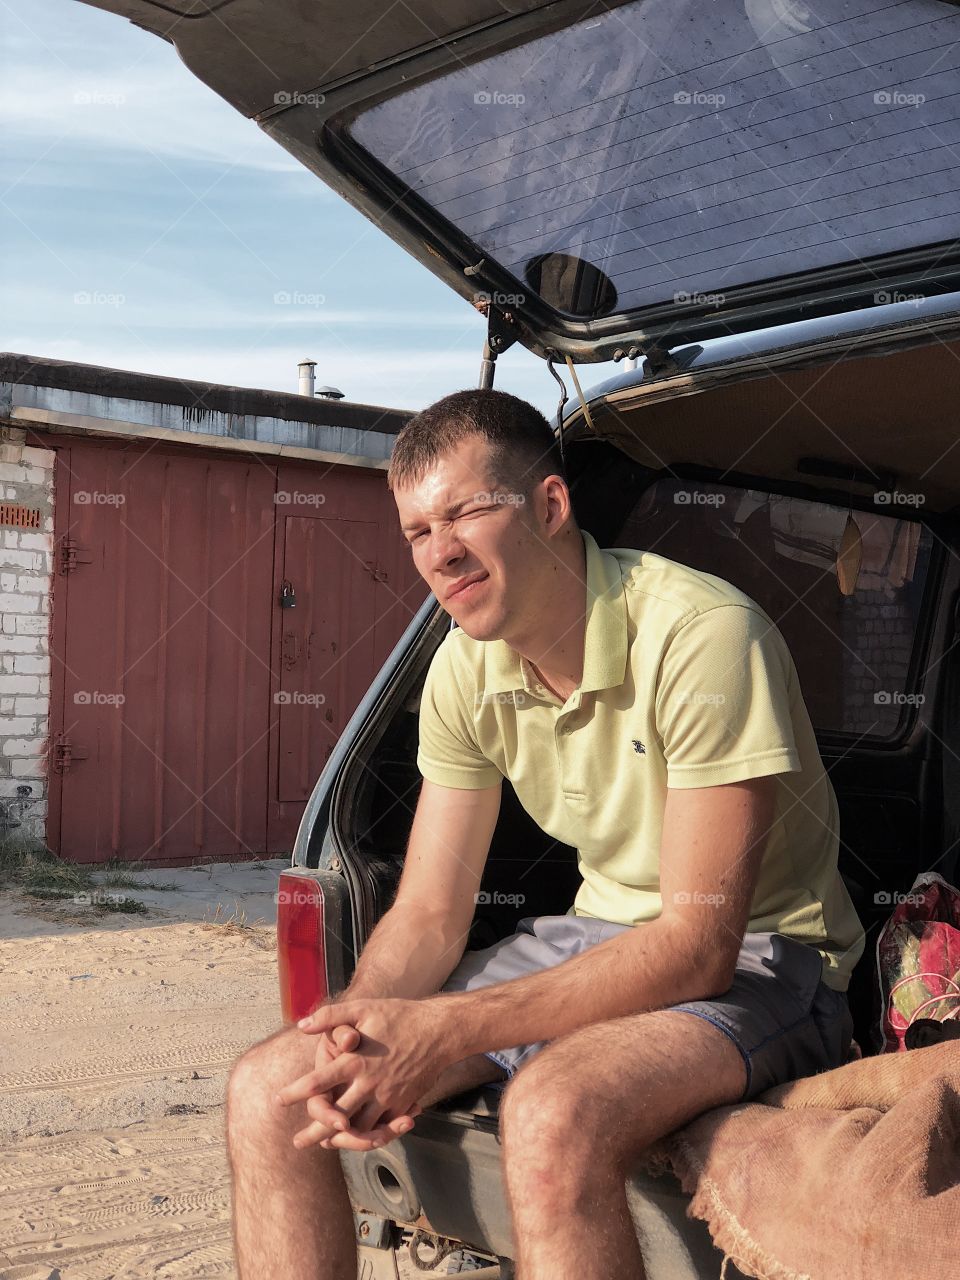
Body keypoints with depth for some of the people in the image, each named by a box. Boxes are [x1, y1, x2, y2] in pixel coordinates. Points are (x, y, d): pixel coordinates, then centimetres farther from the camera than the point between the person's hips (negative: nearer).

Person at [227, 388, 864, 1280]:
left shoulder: (700, 634, -24)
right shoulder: (466, 669, -2)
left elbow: (698, 946, -25)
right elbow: (427, 915, 1)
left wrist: (444, 1033, -31)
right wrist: (366, 1032, -22)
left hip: (755, 957, -6)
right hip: (599, 934, 6)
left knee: (552, 1114, -38)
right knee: (269, 1089, -8)